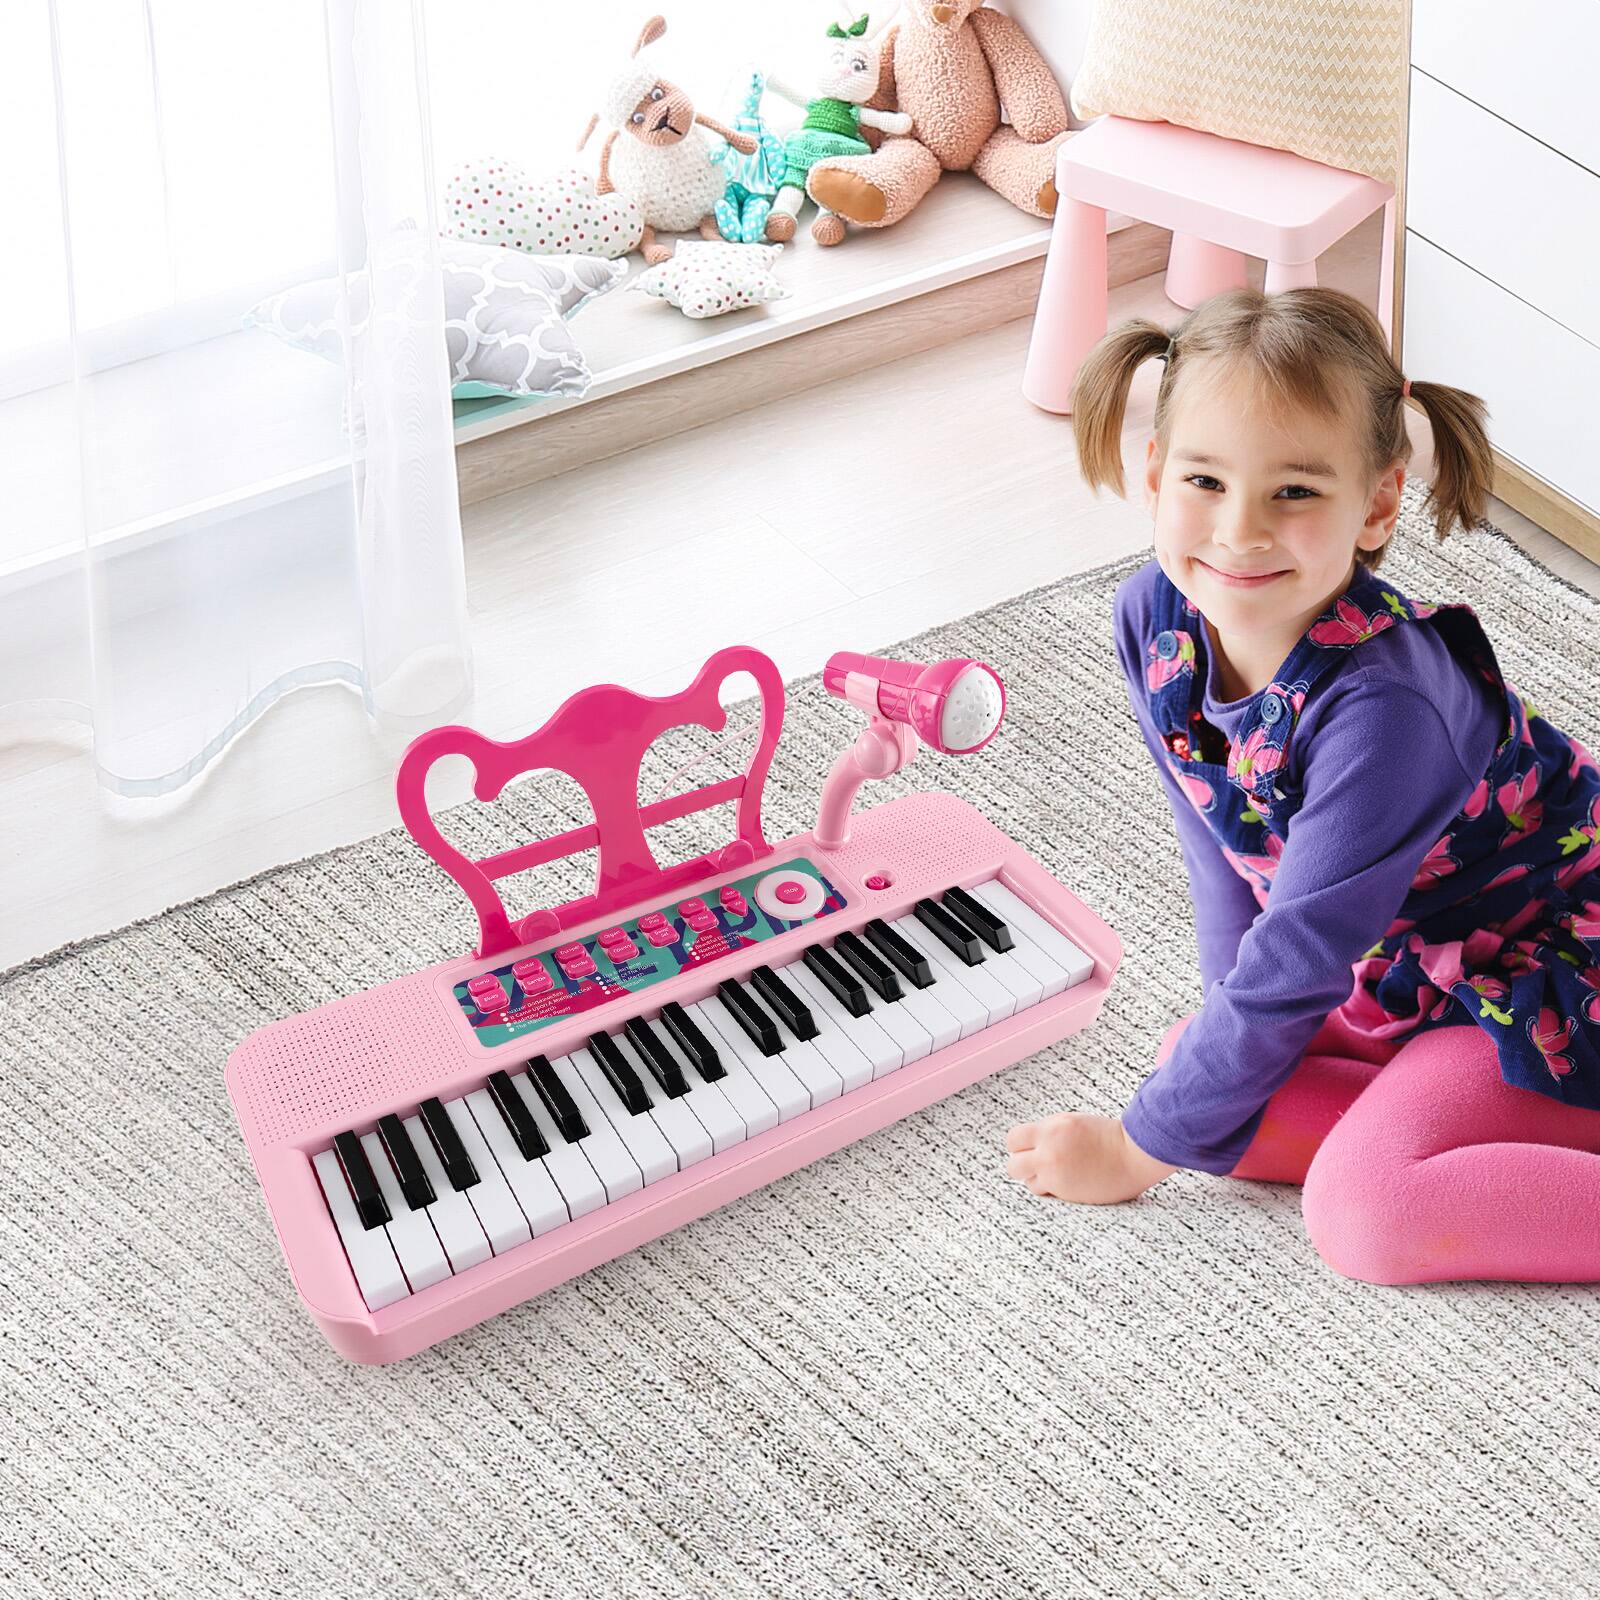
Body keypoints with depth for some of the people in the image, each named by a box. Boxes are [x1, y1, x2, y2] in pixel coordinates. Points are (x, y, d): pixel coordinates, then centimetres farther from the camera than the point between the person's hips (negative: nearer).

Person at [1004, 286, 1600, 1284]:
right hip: (1400, 946, 8)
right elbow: (1220, 835, 1)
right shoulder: (1156, 617, -16)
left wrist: (1140, 1149, -18)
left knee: (1362, 1211, -23)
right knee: (1202, 1064, -6)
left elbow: (1297, 969, -29)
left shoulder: (1382, 707, -37)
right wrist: (1238, 1014, 2)